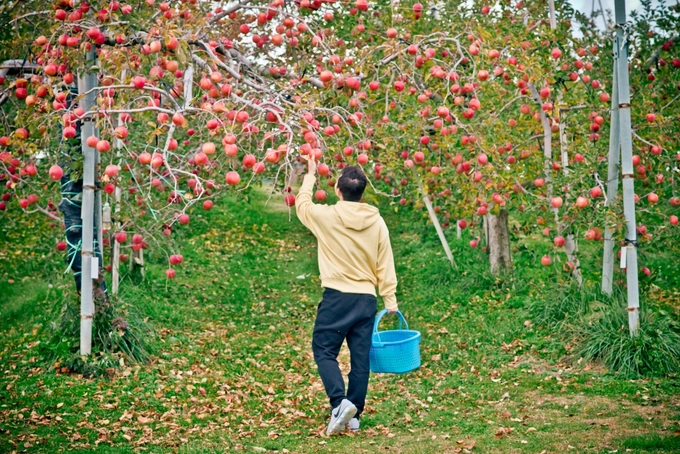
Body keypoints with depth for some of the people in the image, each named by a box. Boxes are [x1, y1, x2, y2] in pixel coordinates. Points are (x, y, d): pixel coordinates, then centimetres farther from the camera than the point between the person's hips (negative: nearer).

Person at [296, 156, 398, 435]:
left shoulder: (326, 216, -8)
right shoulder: (377, 222, 1)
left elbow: (302, 205, 14)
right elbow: (385, 265, 4)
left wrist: (310, 176, 27)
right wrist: (390, 301, 11)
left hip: (337, 297, -4)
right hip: (367, 300, 4)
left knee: (324, 351, 6)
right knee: (361, 358, 9)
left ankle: (340, 402, -14)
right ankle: (354, 415, 14)